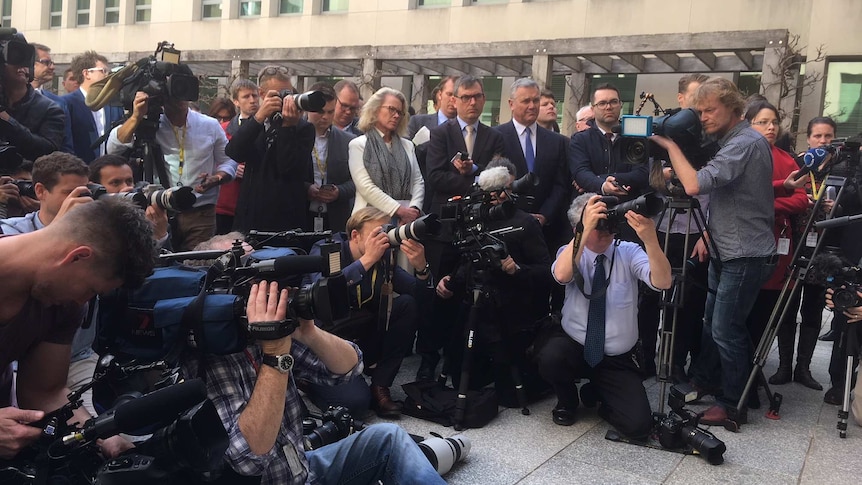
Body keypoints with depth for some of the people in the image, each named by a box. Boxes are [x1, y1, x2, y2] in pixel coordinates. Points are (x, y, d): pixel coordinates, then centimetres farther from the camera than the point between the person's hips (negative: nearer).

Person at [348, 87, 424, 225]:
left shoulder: (407, 145, 20)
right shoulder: (358, 145, 5)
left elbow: (418, 182, 13)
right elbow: (365, 187, -6)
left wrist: (414, 209, -6)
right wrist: (399, 210, -11)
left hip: (406, 219, 3)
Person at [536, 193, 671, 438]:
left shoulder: (629, 252, -6)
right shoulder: (571, 252, -6)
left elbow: (662, 282, -25)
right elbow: (561, 275, -31)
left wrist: (650, 238, -40)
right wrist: (587, 229, -39)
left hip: (619, 360, 0)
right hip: (574, 348, 0)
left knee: (638, 425, -18)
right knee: (550, 357, -34)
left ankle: (600, 396, 17)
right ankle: (567, 401, 2)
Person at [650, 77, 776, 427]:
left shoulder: (745, 143, -18)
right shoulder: (729, 141, 13)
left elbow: (694, 185, -29)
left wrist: (670, 145, -19)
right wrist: (709, 232, 11)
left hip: (745, 256, -10)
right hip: (725, 251, 10)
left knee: (726, 330, -4)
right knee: (712, 323, 18)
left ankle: (734, 406, 9)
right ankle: (705, 383, 33)